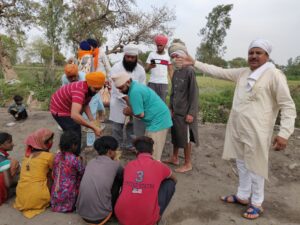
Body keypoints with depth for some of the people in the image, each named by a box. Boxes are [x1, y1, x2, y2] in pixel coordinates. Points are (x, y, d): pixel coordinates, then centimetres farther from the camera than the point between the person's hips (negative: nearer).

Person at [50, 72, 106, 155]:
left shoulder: (90, 89, -13)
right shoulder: (80, 90, -40)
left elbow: (85, 104, 2)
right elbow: (74, 115, -52)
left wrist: (92, 120, -13)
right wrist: (93, 127, -49)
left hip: (68, 107, 9)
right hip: (59, 109, -9)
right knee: (75, 135, -9)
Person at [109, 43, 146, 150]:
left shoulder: (140, 69, -6)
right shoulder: (117, 67, -14)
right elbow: (116, 86, -22)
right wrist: (126, 98, -33)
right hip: (118, 101, -2)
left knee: (132, 125, 10)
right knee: (117, 126, 7)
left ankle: (128, 144, 28)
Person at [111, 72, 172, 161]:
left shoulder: (135, 91, -22)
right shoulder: (135, 86, 10)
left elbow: (140, 114, -20)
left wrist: (129, 112, -2)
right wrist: (130, 110, -3)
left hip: (158, 121, -10)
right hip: (158, 119, 10)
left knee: (153, 156, -2)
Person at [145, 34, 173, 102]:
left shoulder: (168, 56, 6)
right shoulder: (151, 54, 5)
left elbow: (170, 70, 9)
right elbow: (146, 69, 2)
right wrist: (150, 66, -20)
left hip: (163, 83, 0)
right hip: (152, 82, 0)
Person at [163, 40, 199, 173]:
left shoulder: (190, 71, -15)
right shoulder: (175, 72, 8)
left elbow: (194, 94, -16)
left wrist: (191, 113, -18)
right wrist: (171, 108, 12)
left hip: (185, 112, -7)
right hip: (176, 111, 7)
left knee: (186, 138, 3)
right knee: (175, 135, 17)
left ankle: (188, 164, 19)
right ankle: (174, 158, 34)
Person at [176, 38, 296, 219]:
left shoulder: (274, 75, -11)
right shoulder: (242, 73, 9)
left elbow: (288, 107, -12)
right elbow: (218, 71, 14)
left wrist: (284, 133, -21)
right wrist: (194, 63, 11)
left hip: (256, 132, -6)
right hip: (237, 129, 7)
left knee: (255, 168, 7)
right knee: (242, 164, 19)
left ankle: (257, 203, 28)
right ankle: (243, 196, 38)